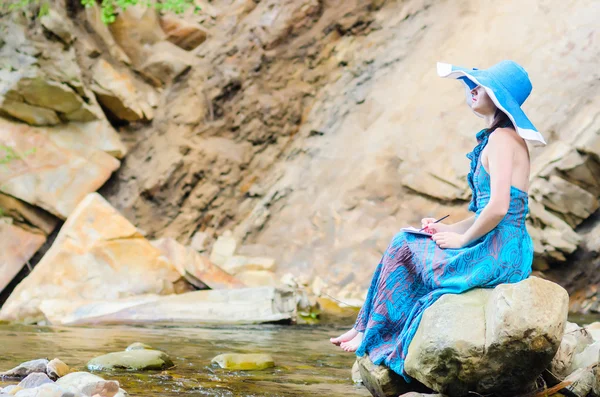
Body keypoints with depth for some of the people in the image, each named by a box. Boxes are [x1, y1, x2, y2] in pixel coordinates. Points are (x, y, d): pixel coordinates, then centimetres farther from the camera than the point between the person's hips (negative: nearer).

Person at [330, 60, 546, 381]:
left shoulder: (501, 139, -15)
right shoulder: (505, 138, 17)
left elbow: (498, 207, -25)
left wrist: (461, 239, -10)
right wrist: (449, 229, 10)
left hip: (497, 255, -10)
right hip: (505, 252, 10)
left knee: (402, 250, -1)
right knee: (404, 242, 12)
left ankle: (374, 337, 12)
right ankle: (365, 328, 12)